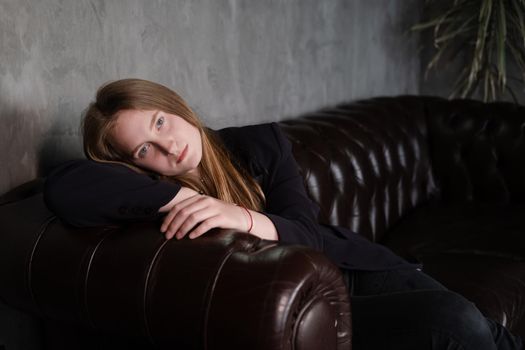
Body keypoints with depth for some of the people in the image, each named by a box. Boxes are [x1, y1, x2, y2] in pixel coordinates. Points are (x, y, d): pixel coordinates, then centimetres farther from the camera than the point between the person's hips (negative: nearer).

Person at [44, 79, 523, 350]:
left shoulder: (261, 145, -2)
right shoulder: (156, 189, -7)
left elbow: (307, 238, -11)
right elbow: (64, 188, -26)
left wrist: (246, 218, -32)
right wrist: (177, 197, -30)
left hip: (355, 270, 3)